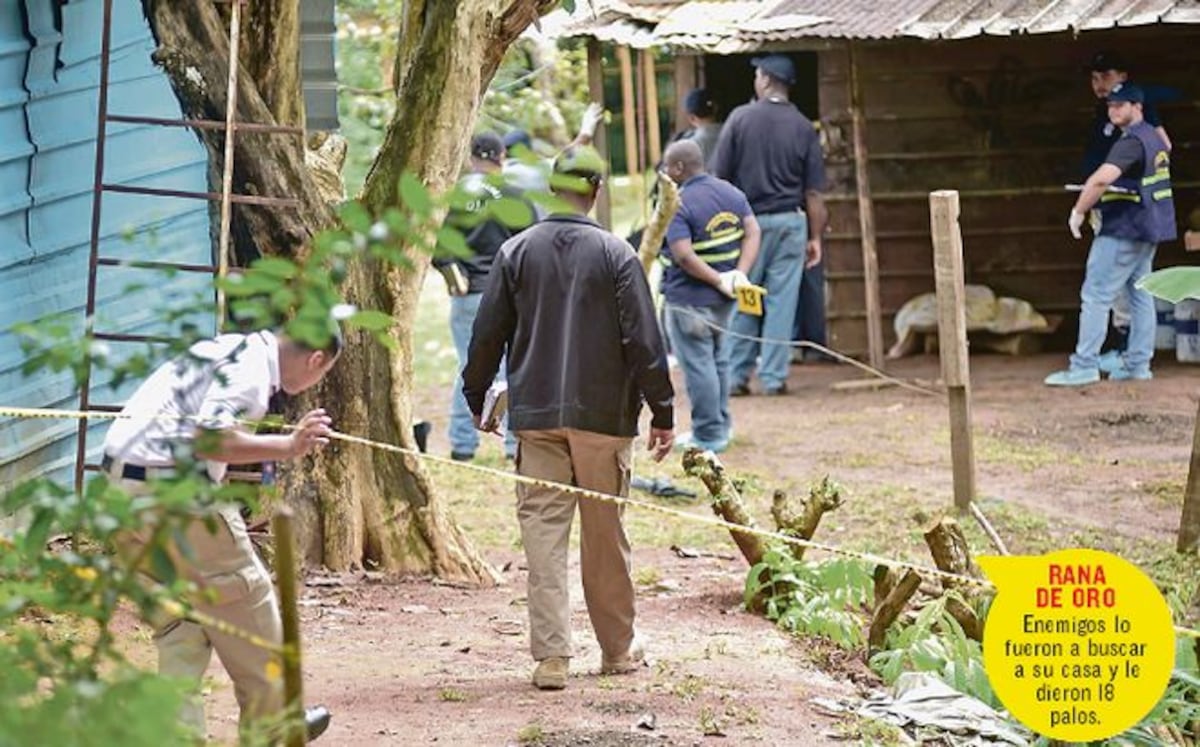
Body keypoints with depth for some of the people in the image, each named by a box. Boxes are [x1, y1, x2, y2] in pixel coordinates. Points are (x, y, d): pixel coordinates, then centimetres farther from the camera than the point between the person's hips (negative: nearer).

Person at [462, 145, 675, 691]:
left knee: (543, 530, 0)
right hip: (603, 416, -1)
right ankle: (618, 648, 20)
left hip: (536, 416, 1)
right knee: (605, 536, 9)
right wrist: (662, 411, 1)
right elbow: (643, 339, -5)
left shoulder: (517, 252, 1)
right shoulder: (615, 255, -5)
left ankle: (551, 655, -7)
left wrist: (477, 399, 17)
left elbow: (488, 334, 4)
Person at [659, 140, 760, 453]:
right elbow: (753, 233, -1)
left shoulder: (677, 206, -18)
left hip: (689, 299, -8)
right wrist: (740, 274, -8)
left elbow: (684, 256, -26)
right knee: (719, 361, 21)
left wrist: (719, 280, -20)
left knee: (698, 365, 0)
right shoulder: (731, 193, 5)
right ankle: (721, 425, 29)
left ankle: (708, 435, 4)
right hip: (725, 299, 8)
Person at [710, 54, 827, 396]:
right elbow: (813, 192, 1)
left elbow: (719, 176, -4)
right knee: (782, 301, 3)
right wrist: (815, 236, 7)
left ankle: (736, 375, 6)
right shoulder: (803, 127, 0)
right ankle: (774, 377, 3)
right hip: (789, 222, 1)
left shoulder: (740, 118, -5)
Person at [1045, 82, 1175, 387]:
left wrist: (1078, 211, -23)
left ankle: (1084, 367, -10)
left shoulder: (1132, 142, -19)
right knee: (1140, 295, 12)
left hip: (1123, 231, -10)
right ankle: (1138, 364, 13)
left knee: (1096, 295, -8)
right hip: (1149, 229, 10)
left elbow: (1102, 179, -32)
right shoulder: (1155, 138, 12)